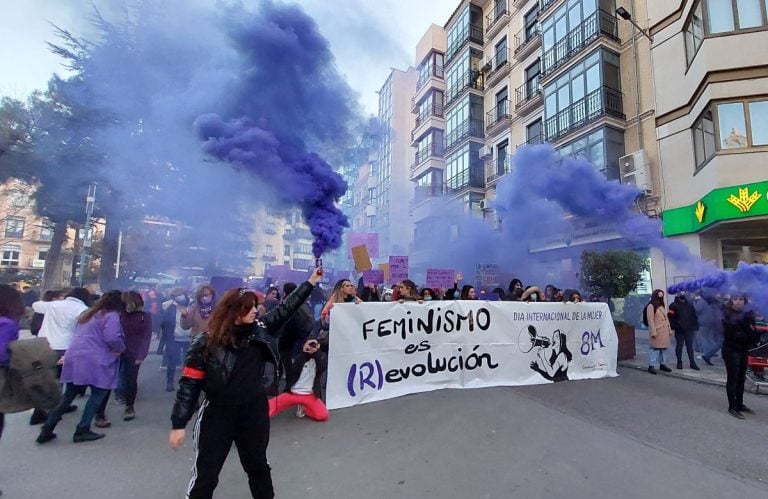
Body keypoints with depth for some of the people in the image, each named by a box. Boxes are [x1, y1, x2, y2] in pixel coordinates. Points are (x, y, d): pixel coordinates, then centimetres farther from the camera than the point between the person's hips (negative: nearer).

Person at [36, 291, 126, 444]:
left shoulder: (88, 314, 21)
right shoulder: (111, 316, -9)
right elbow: (113, 338, -21)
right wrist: (121, 349, -3)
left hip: (74, 358, 9)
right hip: (94, 362, -8)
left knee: (68, 396, 17)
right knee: (98, 394, 6)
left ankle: (46, 430, 19)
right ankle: (82, 431, 8)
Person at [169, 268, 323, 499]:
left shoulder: (259, 330, -6)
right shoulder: (206, 343, -16)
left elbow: (285, 309, -1)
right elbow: (190, 383, -12)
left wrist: (311, 282, -1)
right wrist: (179, 424, -12)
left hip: (254, 412, 3)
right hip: (218, 415, -3)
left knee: (258, 466, 21)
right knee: (206, 473, 12)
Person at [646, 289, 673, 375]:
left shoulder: (662, 306, 18)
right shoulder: (651, 306, -8)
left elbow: (666, 319, 20)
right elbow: (650, 320, -13)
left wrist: (669, 330, 14)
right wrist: (653, 332, -17)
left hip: (664, 331, 8)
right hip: (657, 331, -8)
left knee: (664, 348, 11)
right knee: (655, 348, -8)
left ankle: (662, 364, 21)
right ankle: (651, 366, -5)